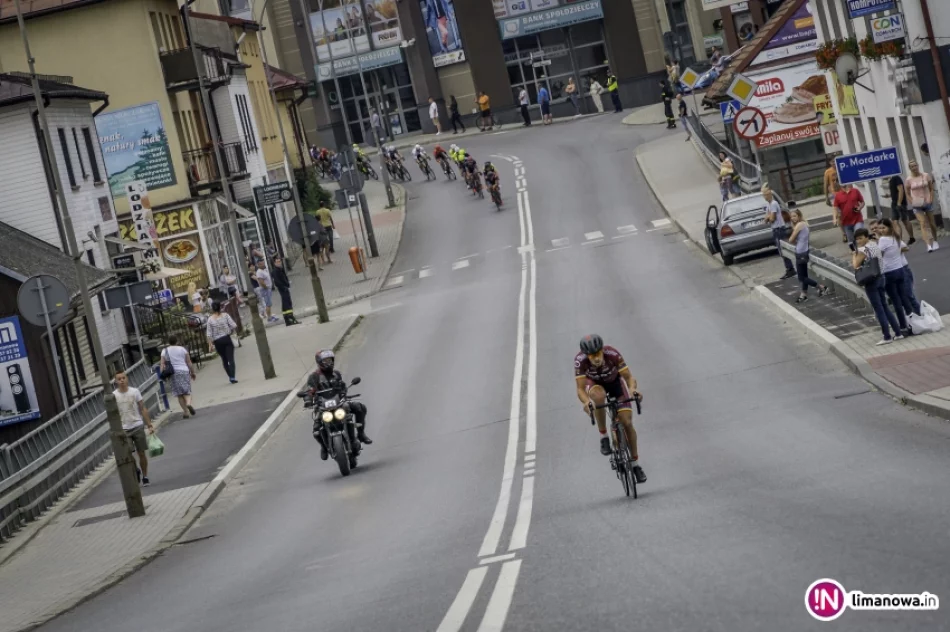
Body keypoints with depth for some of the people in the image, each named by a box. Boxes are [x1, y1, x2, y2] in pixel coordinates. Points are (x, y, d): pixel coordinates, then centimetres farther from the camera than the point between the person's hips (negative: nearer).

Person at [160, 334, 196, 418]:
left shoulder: (165, 351, 4)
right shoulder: (182, 349, 4)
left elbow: (162, 364, -3)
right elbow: (189, 362, 4)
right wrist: (193, 373, 12)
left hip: (173, 374, 0)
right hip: (184, 371, 0)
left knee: (179, 393, 6)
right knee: (187, 391, 4)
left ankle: (186, 411, 2)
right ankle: (188, 403, -26)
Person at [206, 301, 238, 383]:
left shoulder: (210, 319, -3)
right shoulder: (225, 315, -4)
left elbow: (209, 334, -6)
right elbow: (233, 326, -9)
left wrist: (210, 344, -2)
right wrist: (231, 331, 11)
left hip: (217, 341, 1)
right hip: (227, 338, -1)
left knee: (224, 359, 17)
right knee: (230, 358, -4)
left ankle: (230, 376, 19)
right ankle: (232, 377, -16)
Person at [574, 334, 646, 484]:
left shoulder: (613, 354, -36)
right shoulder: (580, 360, -35)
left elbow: (629, 377, -32)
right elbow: (580, 389, -36)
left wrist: (632, 389, -54)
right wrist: (586, 402, -56)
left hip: (615, 381, 0)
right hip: (594, 384, 0)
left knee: (627, 423, -11)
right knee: (599, 396, -39)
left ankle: (636, 464, 7)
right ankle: (604, 437, -19)